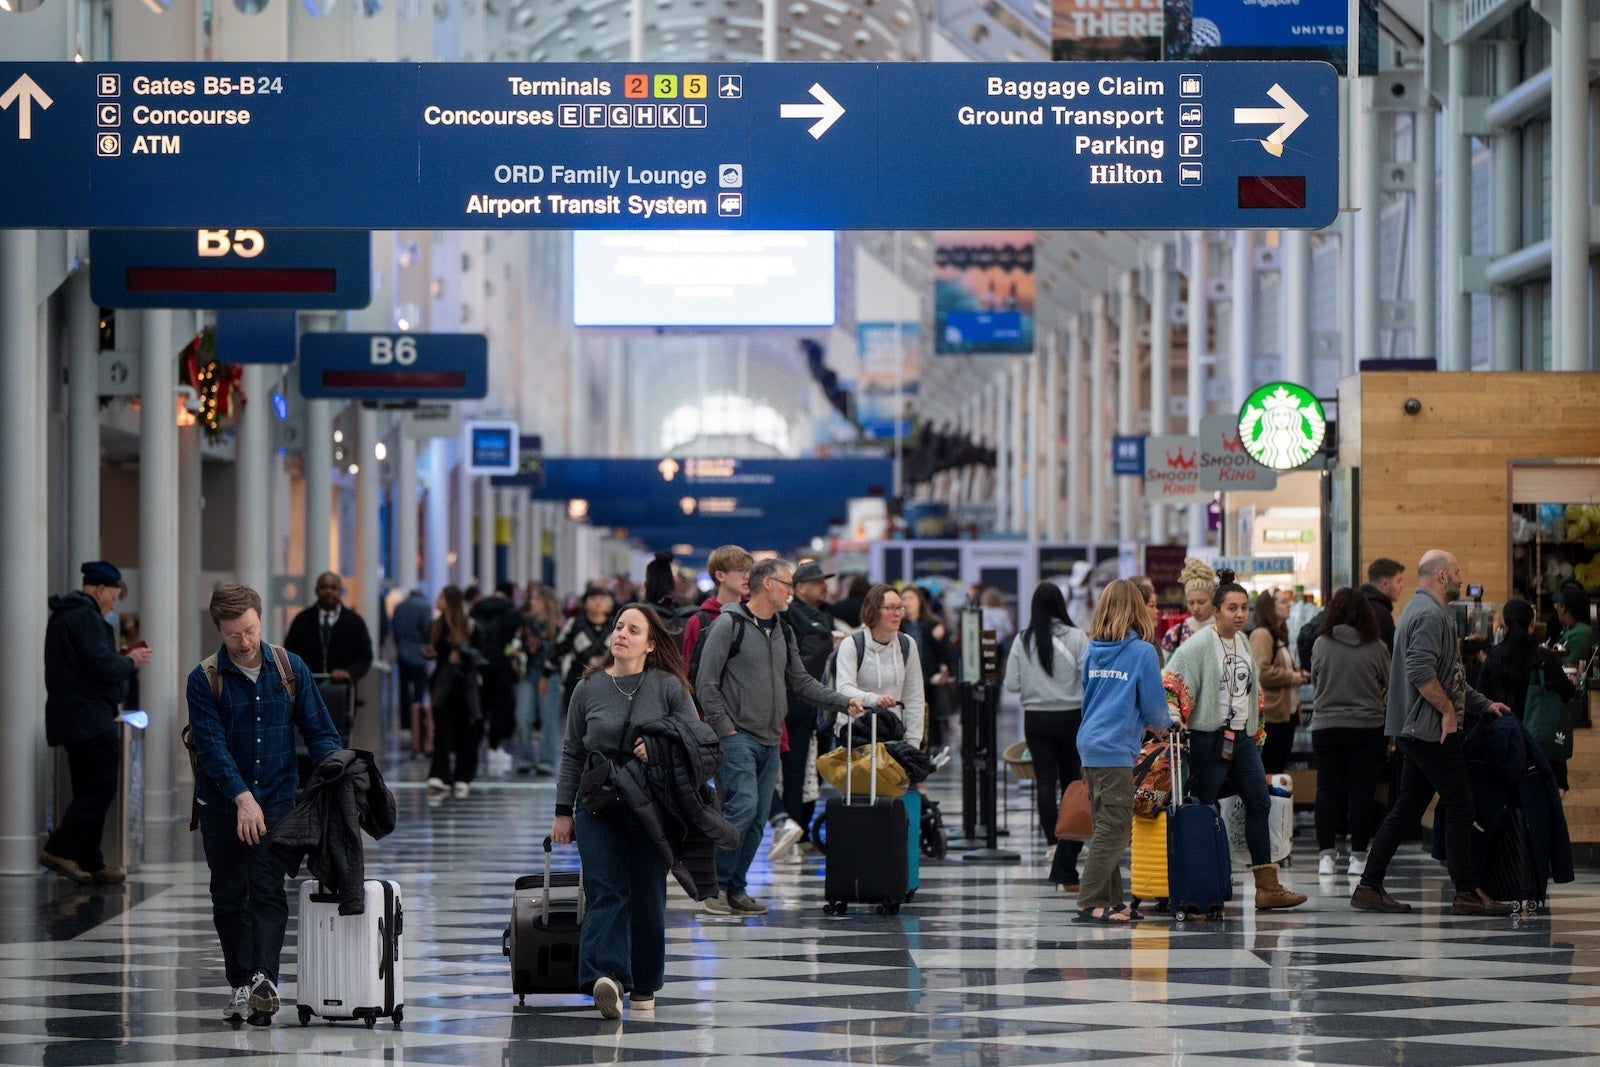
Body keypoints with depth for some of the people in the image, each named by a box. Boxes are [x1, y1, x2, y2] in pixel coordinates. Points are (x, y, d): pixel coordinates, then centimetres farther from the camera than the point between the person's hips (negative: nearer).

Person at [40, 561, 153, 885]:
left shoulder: (62, 616, 19)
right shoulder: (86, 618, -14)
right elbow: (102, 668, -21)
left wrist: (121, 659, 15)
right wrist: (130, 662, -3)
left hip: (70, 719, 11)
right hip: (90, 719, -11)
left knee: (88, 792, 12)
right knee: (101, 789, -9)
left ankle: (90, 864, 11)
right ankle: (59, 849, -13)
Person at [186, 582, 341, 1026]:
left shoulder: (291, 669, 1)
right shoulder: (204, 680, -6)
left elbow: (319, 731, 4)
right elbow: (212, 744, -15)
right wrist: (242, 797, -26)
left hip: (275, 801, 0)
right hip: (221, 806, 0)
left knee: (268, 891, -12)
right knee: (229, 898, 6)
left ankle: (263, 980, -23)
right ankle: (241, 984, 14)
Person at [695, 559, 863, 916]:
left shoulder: (782, 632, 17)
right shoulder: (729, 624, -6)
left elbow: (800, 681, 20)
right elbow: (706, 683, -9)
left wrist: (843, 701, 9)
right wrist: (725, 728, -12)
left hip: (770, 741, 7)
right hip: (738, 737, -7)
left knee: (758, 818, 5)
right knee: (743, 806, -18)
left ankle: (736, 889, 12)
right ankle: (717, 885, -8)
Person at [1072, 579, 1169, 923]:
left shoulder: (1092, 651, 9)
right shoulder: (1142, 652, -9)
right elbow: (1154, 706, -5)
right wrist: (1164, 725, 19)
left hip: (1089, 745, 7)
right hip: (1116, 750, -7)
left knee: (1109, 828, 13)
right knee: (1114, 830, -5)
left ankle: (1111, 901, 16)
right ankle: (1090, 903, -8)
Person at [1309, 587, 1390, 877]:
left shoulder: (1321, 645, -4)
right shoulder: (1376, 648, -7)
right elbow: (1389, 687, 6)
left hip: (1326, 726, 1)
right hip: (1368, 726, -1)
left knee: (1327, 789, 7)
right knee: (1362, 790, 4)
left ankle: (1326, 855, 4)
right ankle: (1358, 856, 4)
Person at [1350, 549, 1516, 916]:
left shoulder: (1419, 610, 21)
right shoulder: (1430, 614, -14)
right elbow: (1421, 672, -26)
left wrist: (1483, 704, 24)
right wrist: (1448, 710, -18)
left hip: (1417, 731, 11)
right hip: (1434, 731, -11)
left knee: (1406, 810, 10)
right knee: (1459, 807, -5)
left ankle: (1369, 887, 9)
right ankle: (1467, 893, -3)